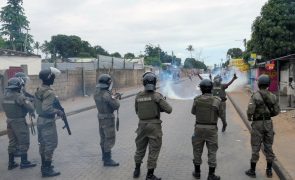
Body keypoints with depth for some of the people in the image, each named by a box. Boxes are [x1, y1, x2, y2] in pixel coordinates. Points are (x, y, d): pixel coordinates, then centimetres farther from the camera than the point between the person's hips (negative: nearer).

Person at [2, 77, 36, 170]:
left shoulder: (6, 96, 4)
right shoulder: (19, 96, -20)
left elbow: (4, 107, 10)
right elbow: (29, 106, -23)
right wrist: (32, 112, -2)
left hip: (9, 121, 8)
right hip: (19, 122, -7)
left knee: (12, 142, 15)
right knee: (23, 142, 4)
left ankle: (11, 163, 20)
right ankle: (24, 162, 10)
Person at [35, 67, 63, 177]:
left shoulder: (38, 90, 7)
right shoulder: (49, 92, -22)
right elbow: (46, 109, -30)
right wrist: (58, 111, -16)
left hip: (40, 119, 10)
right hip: (48, 122, -10)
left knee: (43, 143, 19)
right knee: (50, 145, -2)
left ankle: (44, 165, 31)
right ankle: (47, 169, 3)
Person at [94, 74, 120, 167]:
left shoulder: (96, 93, 1)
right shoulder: (106, 94, -24)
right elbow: (116, 106, -21)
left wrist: (112, 97, 6)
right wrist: (116, 100, -1)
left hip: (100, 117, 9)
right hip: (108, 119, -9)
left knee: (103, 137, 20)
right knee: (110, 139, -1)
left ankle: (104, 155, 35)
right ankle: (107, 160, 2)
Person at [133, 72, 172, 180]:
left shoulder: (138, 96, 1)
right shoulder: (157, 96, -13)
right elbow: (169, 110, -13)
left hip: (142, 125, 4)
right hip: (154, 126, -4)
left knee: (140, 148, 20)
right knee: (153, 151, 5)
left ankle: (137, 170, 32)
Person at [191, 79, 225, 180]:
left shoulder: (197, 99, -5)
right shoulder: (217, 100, -11)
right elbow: (220, 114, 4)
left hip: (199, 128, 2)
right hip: (211, 129, -2)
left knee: (197, 150, 15)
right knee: (212, 151, 6)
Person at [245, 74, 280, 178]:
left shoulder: (255, 96, -14)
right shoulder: (273, 96, 0)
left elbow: (250, 111, -20)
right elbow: (276, 111, 3)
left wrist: (249, 118, 1)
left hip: (257, 124, -4)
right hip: (268, 123, 4)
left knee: (255, 148, 4)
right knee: (268, 147, 12)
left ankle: (252, 171, 12)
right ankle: (269, 171, 20)